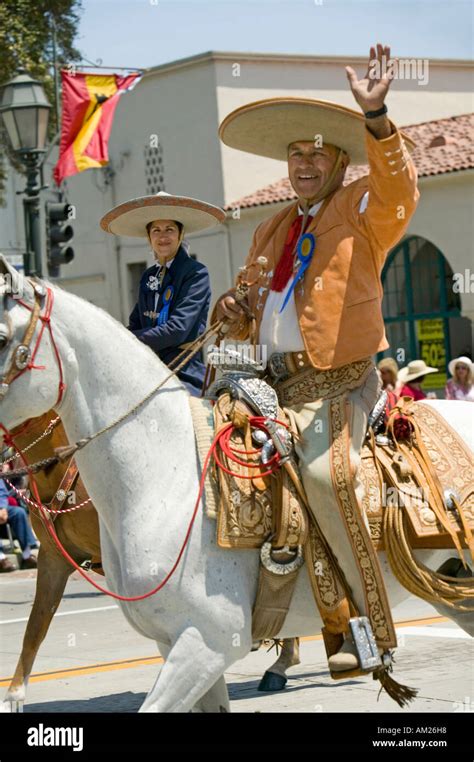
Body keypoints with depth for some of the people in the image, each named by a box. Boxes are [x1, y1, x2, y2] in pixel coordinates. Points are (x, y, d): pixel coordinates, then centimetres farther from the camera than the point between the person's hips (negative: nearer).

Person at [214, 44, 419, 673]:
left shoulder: (364, 211, 2)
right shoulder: (271, 232, 22)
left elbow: (399, 190, -22)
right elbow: (253, 316, 29)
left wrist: (376, 118, -37)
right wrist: (235, 314, 4)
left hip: (338, 382, -8)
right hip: (277, 384, 8)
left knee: (323, 468, -31)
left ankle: (371, 626, -25)